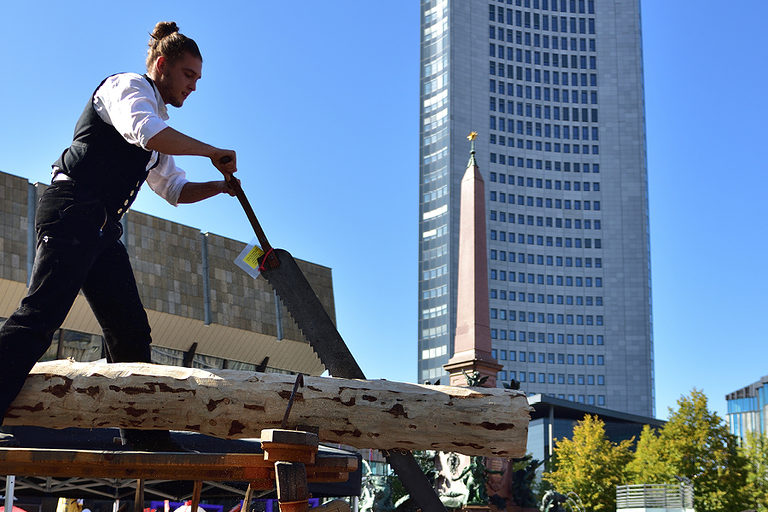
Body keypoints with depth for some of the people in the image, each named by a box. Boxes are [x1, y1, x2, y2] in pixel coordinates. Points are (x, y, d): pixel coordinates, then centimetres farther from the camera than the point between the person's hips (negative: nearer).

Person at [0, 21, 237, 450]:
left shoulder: (161, 136, 28)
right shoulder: (128, 86, 2)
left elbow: (176, 190, 36)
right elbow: (145, 131, -20)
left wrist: (220, 186, 18)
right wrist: (214, 152, -13)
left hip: (104, 230, 9)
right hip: (73, 212, -9)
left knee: (132, 332, 4)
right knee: (42, 314, -22)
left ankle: (144, 438, 7)